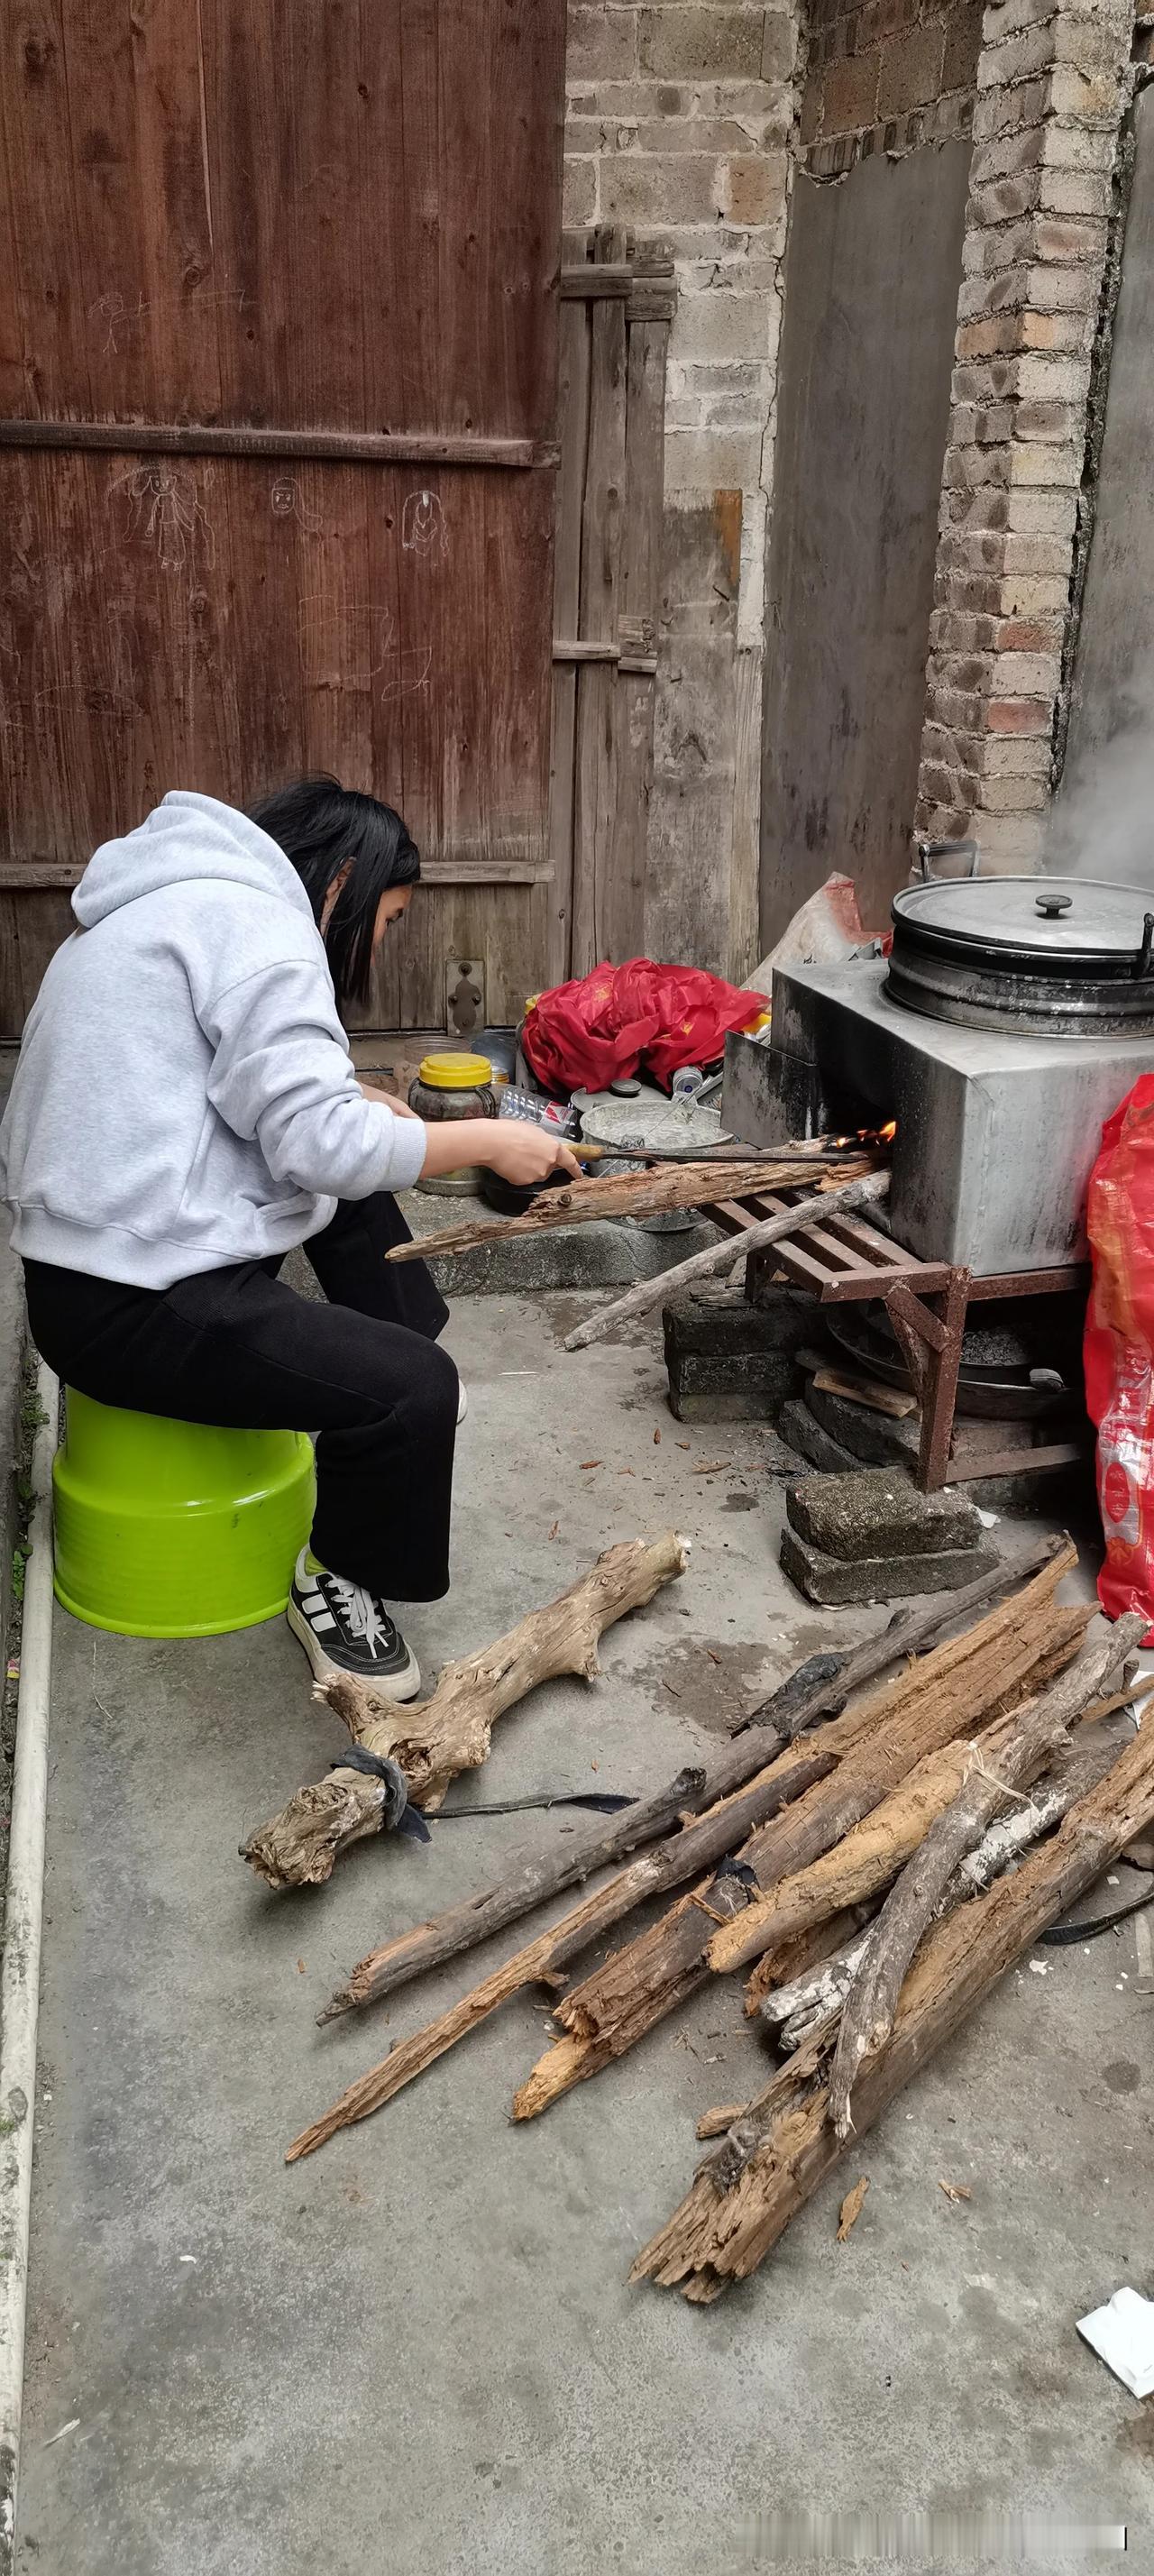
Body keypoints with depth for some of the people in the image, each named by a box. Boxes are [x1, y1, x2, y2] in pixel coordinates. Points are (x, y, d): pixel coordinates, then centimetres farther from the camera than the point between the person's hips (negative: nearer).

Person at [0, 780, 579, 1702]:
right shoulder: (256, 923, -15)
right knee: (414, 1389, -20)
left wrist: (344, 1100, 17)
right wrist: (486, 1139, -8)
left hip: (86, 1258, 11)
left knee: (357, 1190, 25)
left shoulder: (178, 904, 17)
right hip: (137, 1307, -11)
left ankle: (404, 1368, 31)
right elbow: (321, 1144, -20)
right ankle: (337, 1587, 2)